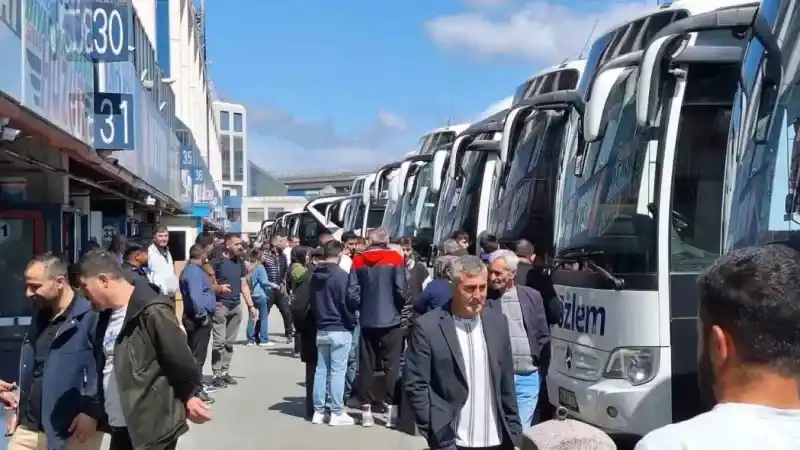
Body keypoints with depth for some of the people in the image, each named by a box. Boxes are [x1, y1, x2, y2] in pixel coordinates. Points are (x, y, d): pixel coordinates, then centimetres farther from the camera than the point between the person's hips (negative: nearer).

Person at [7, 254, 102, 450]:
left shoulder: (90, 317, -15)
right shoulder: (40, 318, 13)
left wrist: (92, 411, -20)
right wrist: (17, 394, 16)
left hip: (74, 434, -8)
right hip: (27, 430, 8)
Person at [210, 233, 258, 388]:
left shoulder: (240, 263, 13)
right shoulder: (217, 262, -7)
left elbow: (244, 285, 16)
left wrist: (251, 305, 11)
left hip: (236, 306, 6)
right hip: (220, 306, -6)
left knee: (230, 342, 10)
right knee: (219, 342, -7)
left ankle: (225, 372, 17)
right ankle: (217, 374, -2)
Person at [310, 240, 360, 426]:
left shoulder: (315, 275, 5)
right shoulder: (343, 275, -16)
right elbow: (355, 300, -17)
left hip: (321, 329, 6)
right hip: (341, 329, -6)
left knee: (321, 370, 10)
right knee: (338, 371, -2)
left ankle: (318, 411, 13)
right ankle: (337, 413, 1)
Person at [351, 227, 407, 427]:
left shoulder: (358, 260, 2)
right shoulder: (395, 258, -5)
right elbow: (400, 290, -11)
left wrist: (360, 309, 12)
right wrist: (400, 308, 7)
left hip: (367, 320, 2)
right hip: (391, 320, -2)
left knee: (366, 365, 7)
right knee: (392, 365, 3)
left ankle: (366, 408, 8)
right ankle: (391, 407, 0)